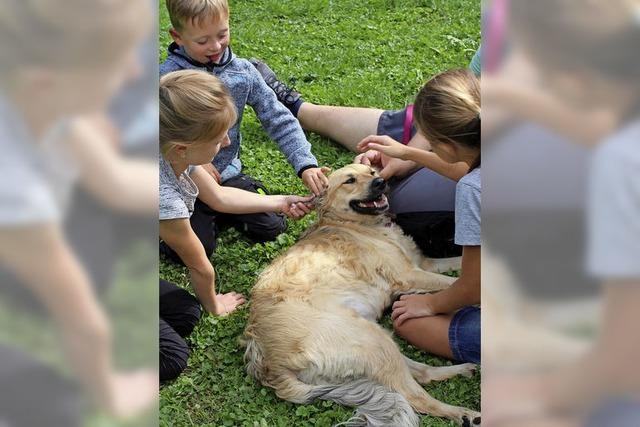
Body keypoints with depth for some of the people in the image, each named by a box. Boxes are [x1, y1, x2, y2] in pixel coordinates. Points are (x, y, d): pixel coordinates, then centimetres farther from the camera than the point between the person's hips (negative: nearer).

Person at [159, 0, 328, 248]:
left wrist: (305, 164, -19)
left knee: (272, 227, 1)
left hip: (228, 174, 4)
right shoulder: (167, 78, -18)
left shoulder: (242, 72, -7)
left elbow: (279, 120, -7)